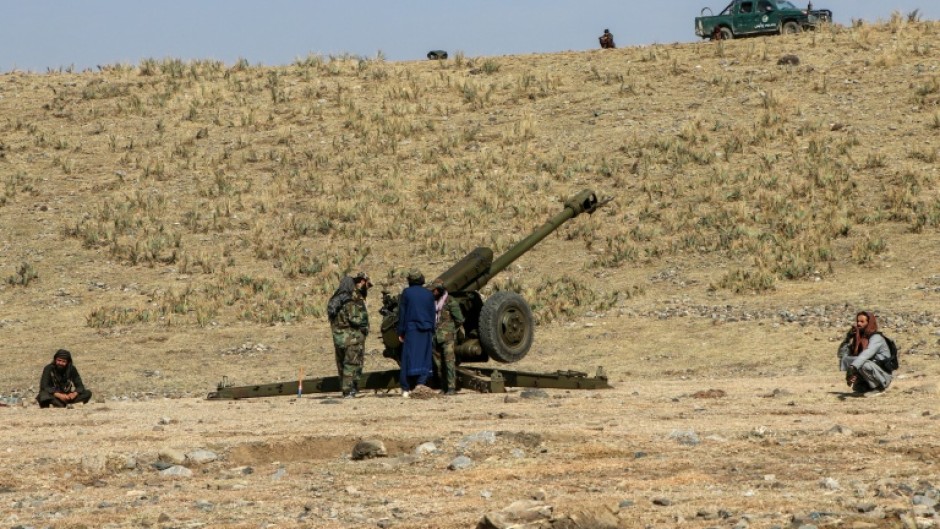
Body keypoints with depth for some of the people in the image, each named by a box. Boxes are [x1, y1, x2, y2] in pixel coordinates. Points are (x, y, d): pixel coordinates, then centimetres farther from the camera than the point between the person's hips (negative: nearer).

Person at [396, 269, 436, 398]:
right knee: (423, 357, 5)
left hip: (410, 329, -2)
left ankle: (406, 389, -2)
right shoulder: (429, 294, 6)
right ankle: (421, 382, -12)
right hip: (426, 330, 2)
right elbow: (432, 314, 10)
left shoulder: (406, 293, -2)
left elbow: (402, 313, -1)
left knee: (408, 358, 0)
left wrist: (400, 332, 3)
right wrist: (432, 332, 17)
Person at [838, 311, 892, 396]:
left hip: (883, 377, -7)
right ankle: (862, 387, 6)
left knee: (864, 364, -31)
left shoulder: (876, 338, -16)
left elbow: (867, 354, -34)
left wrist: (853, 367, -48)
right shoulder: (858, 338, 5)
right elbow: (842, 354, 4)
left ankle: (879, 388, -11)